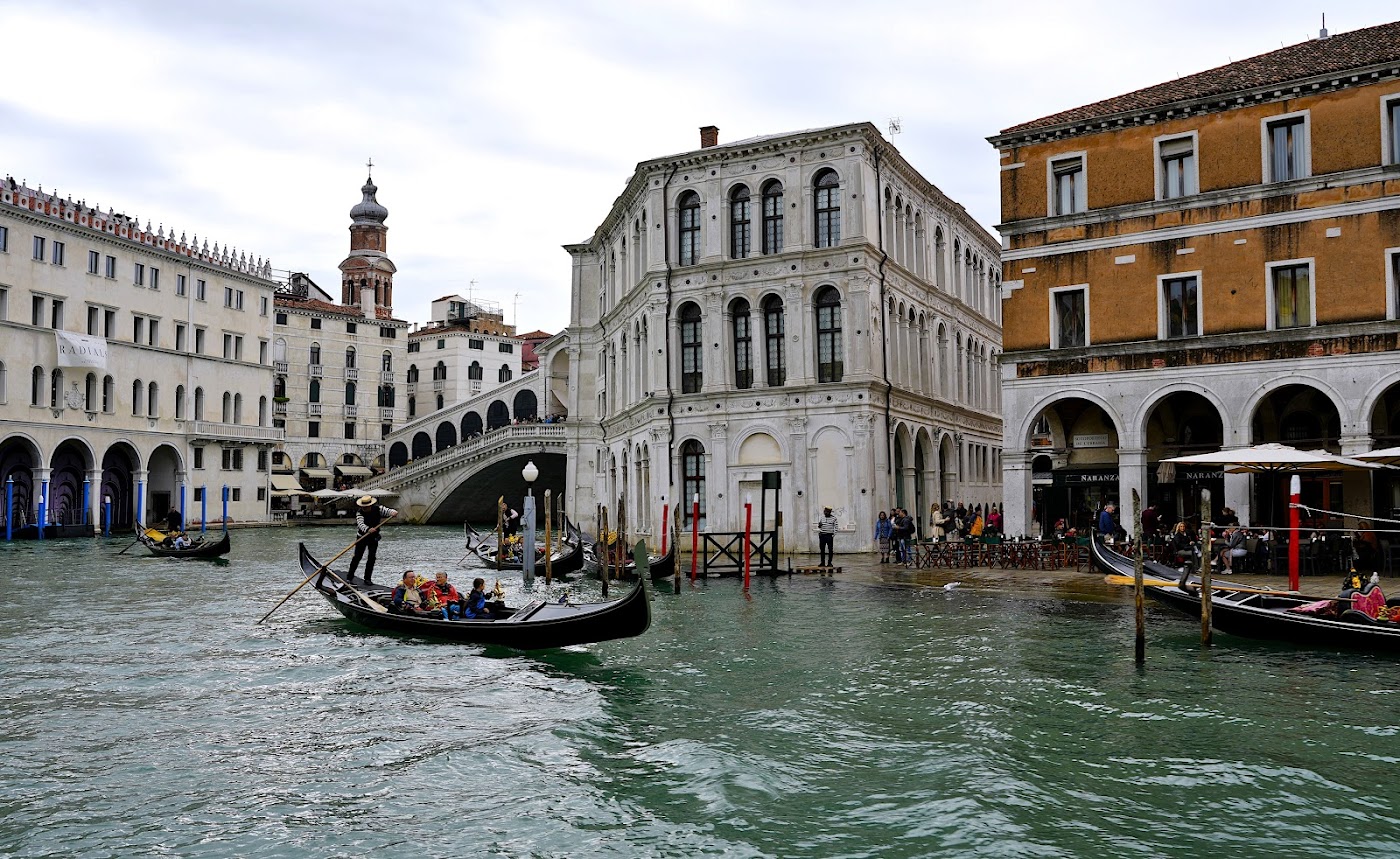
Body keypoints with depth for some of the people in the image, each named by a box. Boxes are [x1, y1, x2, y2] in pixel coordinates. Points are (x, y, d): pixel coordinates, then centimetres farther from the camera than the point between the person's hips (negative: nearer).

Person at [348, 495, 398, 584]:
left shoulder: (378, 509, -9)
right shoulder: (360, 513, -18)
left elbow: (388, 510, -10)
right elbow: (360, 524, -33)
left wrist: (393, 512, -35)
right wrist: (368, 529, -53)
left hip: (374, 537, 2)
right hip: (362, 537, -2)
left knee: (372, 558, -2)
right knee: (357, 557, -3)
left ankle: (367, 578, 6)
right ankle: (350, 577, 9)